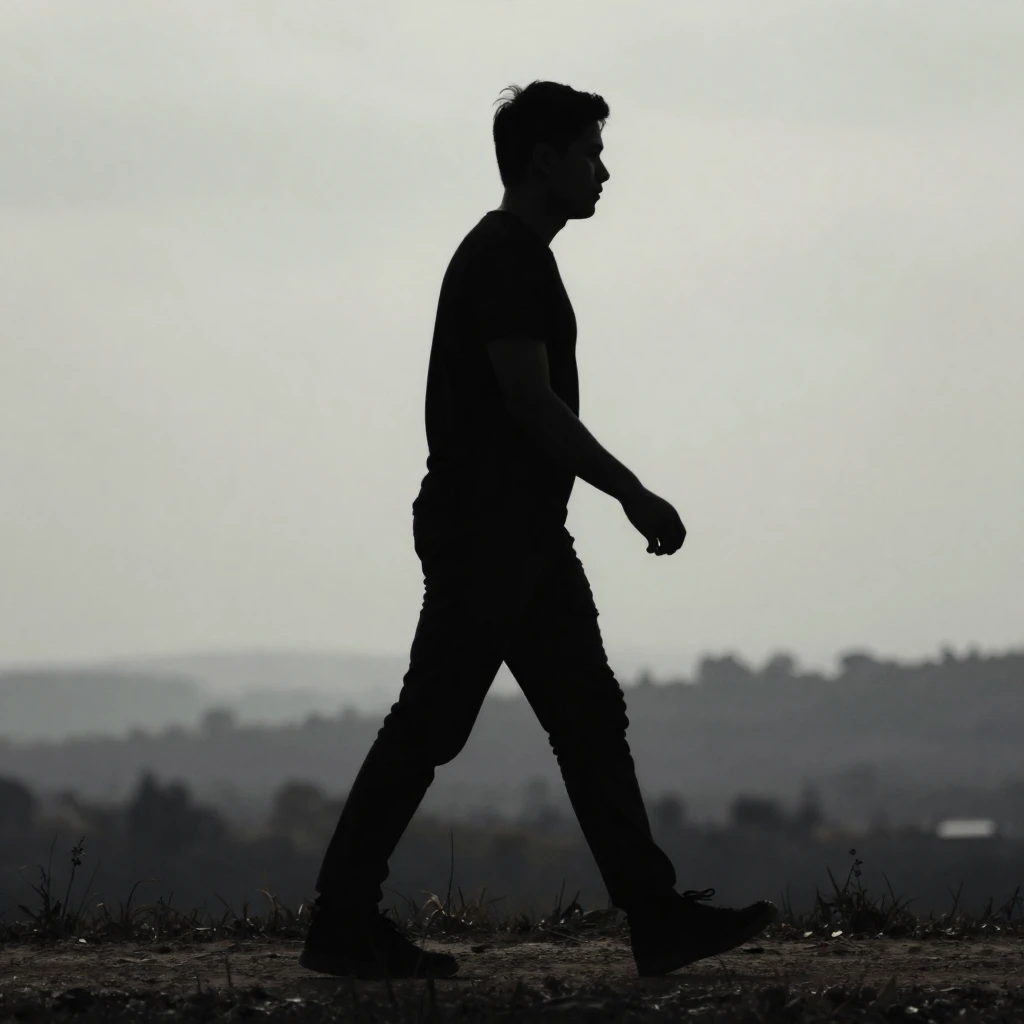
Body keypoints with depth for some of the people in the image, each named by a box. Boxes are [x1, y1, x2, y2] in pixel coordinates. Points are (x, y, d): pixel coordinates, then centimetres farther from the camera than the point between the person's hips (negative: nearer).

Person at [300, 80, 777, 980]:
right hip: (485, 532, -11)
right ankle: (343, 926, 0)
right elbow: (531, 402, -20)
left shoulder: (515, 257, 19)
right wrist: (634, 495, -17)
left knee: (590, 719, 6)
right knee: (429, 727, -6)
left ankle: (659, 918, 4)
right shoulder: (505, 258, -14)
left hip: (524, 534, 11)